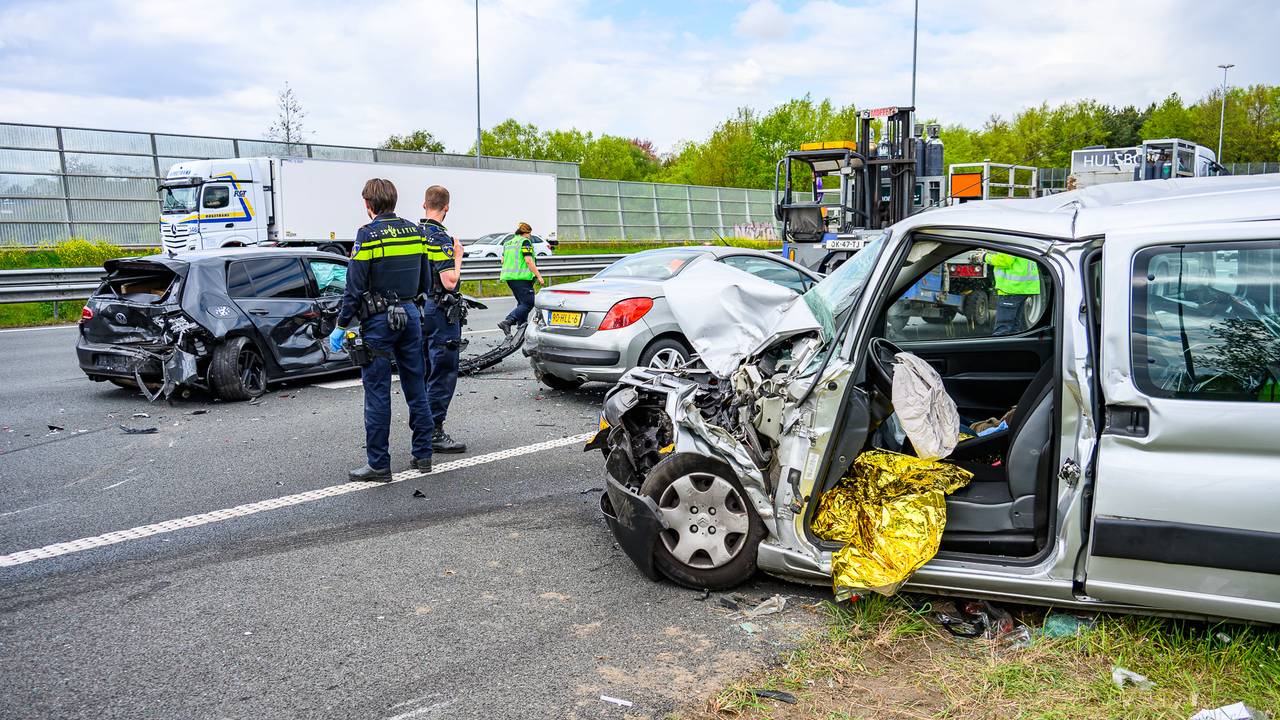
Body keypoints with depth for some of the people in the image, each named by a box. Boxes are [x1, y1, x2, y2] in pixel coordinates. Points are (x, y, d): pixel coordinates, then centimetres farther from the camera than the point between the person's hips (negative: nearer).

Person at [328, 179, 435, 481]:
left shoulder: (368, 235, -12)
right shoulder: (414, 231, 6)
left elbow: (355, 287, -13)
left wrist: (340, 326, -7)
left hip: (379, 320, -6)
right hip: (409, 315, 6)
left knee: (377, 393, 0)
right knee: (415, 387, 13)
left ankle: (378, 465, 4)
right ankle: (423, 454, 20)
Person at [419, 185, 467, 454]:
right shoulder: (441, 238, -16)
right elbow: (449, 282, -22)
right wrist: (458, 256, -7)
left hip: (419, 308, 9)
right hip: (440, 312, -9)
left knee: (423, 371, 16)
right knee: (443, 373, -4)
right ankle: (434, 431, -3)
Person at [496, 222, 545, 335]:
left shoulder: (508, 243, 18)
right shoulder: (525, 242, -7)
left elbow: (503, 260, 22)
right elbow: (528, 260, -16)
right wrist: (538, 276, -15)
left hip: (509, 276, 9)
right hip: (522, 277, -9)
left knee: (522, 303, 17)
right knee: (528, 303, -9)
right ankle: (507, 322, -22)